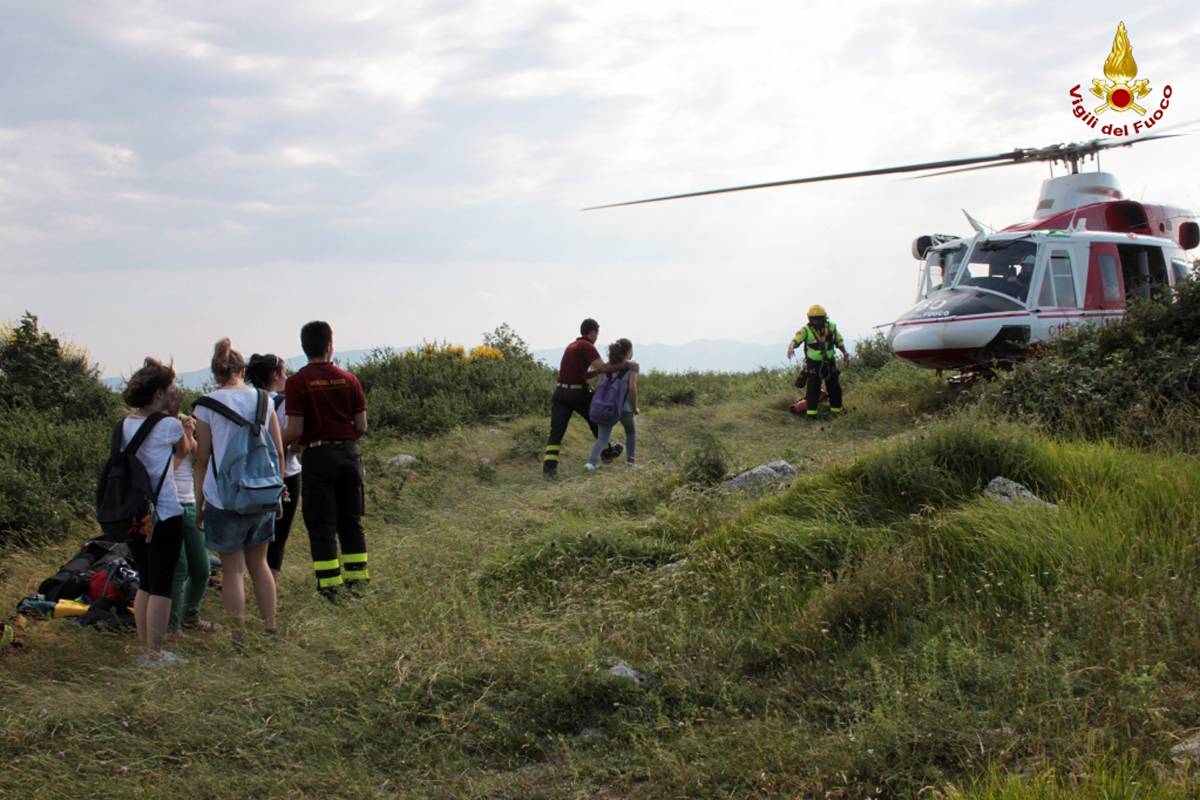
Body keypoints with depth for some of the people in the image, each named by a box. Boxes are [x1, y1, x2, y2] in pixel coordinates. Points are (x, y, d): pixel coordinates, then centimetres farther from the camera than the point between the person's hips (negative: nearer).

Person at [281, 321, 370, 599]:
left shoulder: (297, 382, -8)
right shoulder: (348, 379, 2)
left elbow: (295, 431, -12)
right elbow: (362, 426, 2)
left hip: (317, 455, -3)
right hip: (348, 453, 4)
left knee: (321, 524, 2)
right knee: (351, 520, 13)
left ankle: (330, 584, 3)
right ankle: (358, 578, 16)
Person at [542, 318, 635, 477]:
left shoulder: (572, 346, 20)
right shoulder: (587, 346, -8)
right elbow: (603, 367, -20)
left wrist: (601, 370, 17)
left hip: (560, 392, 6)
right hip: (578, 393, -6)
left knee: (556, 432, -2)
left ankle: (549, 465, -18)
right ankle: (607, 451, 36)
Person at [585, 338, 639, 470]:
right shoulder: (632, 366, -1)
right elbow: (632, 387, -12)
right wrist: (635, 408, -2)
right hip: (624, 406, -3)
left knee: (603, 437, 4)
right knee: (631, 432, 23)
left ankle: (592, 461, -18)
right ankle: (631, 460, 29)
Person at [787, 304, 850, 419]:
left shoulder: (831, 328, -3)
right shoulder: (806, 330, -15)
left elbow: (839, 341, 12)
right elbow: (795, 340, -29)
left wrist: (845, 354, 6)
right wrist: (791, 347, -50)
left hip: (829, 362, 4)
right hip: (813, 363, -4)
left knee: (835, 388, 9)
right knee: (813, 388, -9)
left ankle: (836, 411, 25)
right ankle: (811, 413, -1)